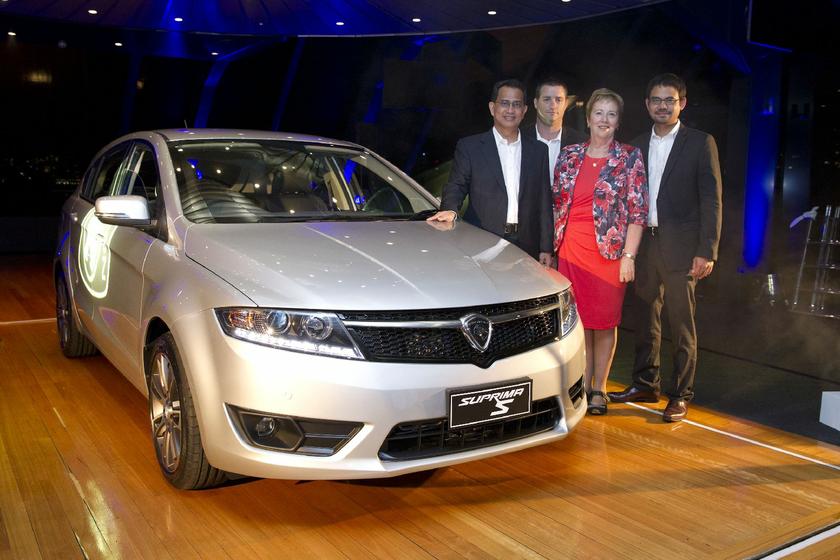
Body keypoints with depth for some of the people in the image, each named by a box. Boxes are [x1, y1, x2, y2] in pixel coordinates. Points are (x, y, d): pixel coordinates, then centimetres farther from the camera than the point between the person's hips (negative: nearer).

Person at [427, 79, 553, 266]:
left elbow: (544, 203, 12)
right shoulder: (469, 147, 5)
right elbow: (456, 186, 2)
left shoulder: (539, 151, 13)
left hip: (526, 247, 2)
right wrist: (450, 209, -22)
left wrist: (546, 248, 7)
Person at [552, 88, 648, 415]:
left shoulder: (630, 158, -1)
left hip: (608, 250, -2)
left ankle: (599, 388, 18)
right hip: (570, 249, 3)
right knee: (579, 320, 7)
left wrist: (629, 256, -10)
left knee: (604, 321, 4)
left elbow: (638, 211, -4)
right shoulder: (569, 156, 8)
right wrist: (552, 246, 8)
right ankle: (582, 385, 19)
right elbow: (557, 202, 12)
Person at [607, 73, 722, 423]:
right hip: (645, 245, 5)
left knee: (682, 326, 1)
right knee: (647, 321, 13)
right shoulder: (638, 145, 12)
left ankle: (680, 396, 11)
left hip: (680, 249, -4)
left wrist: (707, 251, -12)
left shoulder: (700, 143, -1)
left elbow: (711, 201, -5)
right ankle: (645, 385, 26)